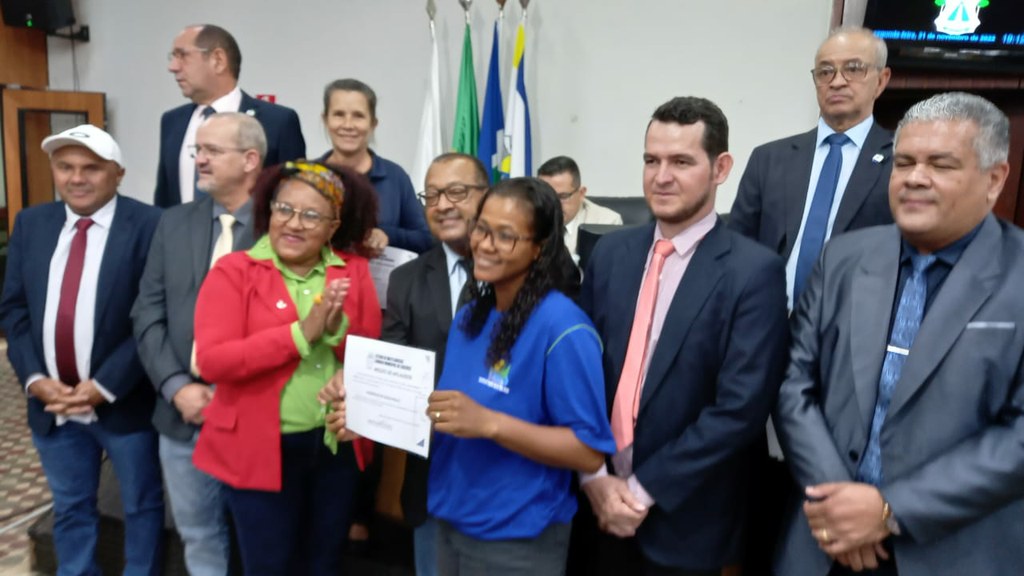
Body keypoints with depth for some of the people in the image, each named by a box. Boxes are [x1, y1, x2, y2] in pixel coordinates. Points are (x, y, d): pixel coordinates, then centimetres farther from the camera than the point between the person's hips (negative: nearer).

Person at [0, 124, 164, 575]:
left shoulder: (147, 225, -12)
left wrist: (104, 386, -19)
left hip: (123, 401, -4)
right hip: (50, 402, 5)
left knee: (140, 506, 14)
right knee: (69, 508, 21)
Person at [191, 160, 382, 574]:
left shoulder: (354, 271, 1)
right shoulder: (233, 271, -7)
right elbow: (212, 361, -17)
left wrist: (338, 329, -21)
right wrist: (301, 332, -23)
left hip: (337, 446, 4)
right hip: (261, 448, -3)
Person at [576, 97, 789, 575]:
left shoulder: (754, 271, -12)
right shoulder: (611, 252, 2)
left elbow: (740, 408, -17)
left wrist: (645, 489, -14)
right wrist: (593, 476, -6)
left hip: (685, 524, -4)